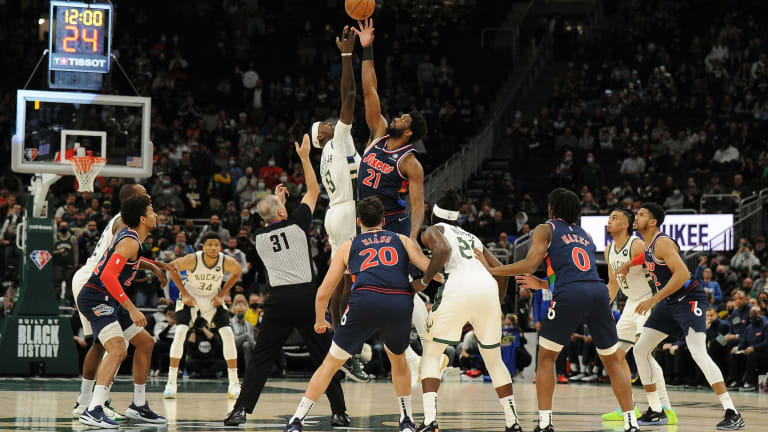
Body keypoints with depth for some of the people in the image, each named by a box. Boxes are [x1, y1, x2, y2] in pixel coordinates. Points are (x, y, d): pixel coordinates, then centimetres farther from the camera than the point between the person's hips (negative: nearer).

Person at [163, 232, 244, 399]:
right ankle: (171, 383, -15)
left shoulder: (227, 262, -22)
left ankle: (234, 384, -3)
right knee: (180, 332, -21)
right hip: (190, 297, -2)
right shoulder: (193, 259, -28)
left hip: (213, 299, 2)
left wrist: (222, 294, -5)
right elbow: (172, 268, -11)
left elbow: (238, 271, 1)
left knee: (228, 334, -11)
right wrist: (184, 294, -13)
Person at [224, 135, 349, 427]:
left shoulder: (259, 236, 7)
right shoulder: (296, 224, -1)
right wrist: (304, 156, 17)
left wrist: (276, 200, 41)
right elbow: (313, 191, 12)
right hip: (306, 297, -2)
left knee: (261, 359, 5)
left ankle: (240, 410, -5)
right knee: (324, 357, 7)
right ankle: (339, 412, 8)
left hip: (278, 300, 2)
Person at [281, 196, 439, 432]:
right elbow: (431, 269, 11)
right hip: (401, 303, 1)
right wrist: (422, 284, 33)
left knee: (331, 362, 13)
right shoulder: (402, 240, 27)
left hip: (365, 300, -1)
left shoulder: (349, 246, 26)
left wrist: (320, 321, 42)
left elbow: (323, 293, 25)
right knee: (398, 359, 30)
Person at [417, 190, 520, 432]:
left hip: (459, 287, -5)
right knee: (493, 358, 20)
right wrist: (497, 306, 35)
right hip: (488, 288, 5)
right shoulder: (471, 237, 33)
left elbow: (443, 250, -8)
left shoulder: (433, 231, 17)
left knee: (431, 353, 8)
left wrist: (423, 281, -3)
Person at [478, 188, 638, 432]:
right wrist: (542, 284, 43)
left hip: (570, 297, -4)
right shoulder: (585, 235, 31)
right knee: (612, 360, 15)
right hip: (599, 293, 4)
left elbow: (530, 264, 1)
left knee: (546, 357, 11)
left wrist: (492, 270, 9)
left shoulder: (546, 230, 14)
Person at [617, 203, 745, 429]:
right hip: (670, 302, 10)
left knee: (699, 353, -24)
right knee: (640, 349, 7)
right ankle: (656, 411, 14)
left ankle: (732, 414, -26)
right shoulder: (649, 244, 10)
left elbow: (683, 274, -31)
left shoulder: (662, 243, -19)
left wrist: (654, 299, -31)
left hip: (689, 299, -10)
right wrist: (630, 263, 27)